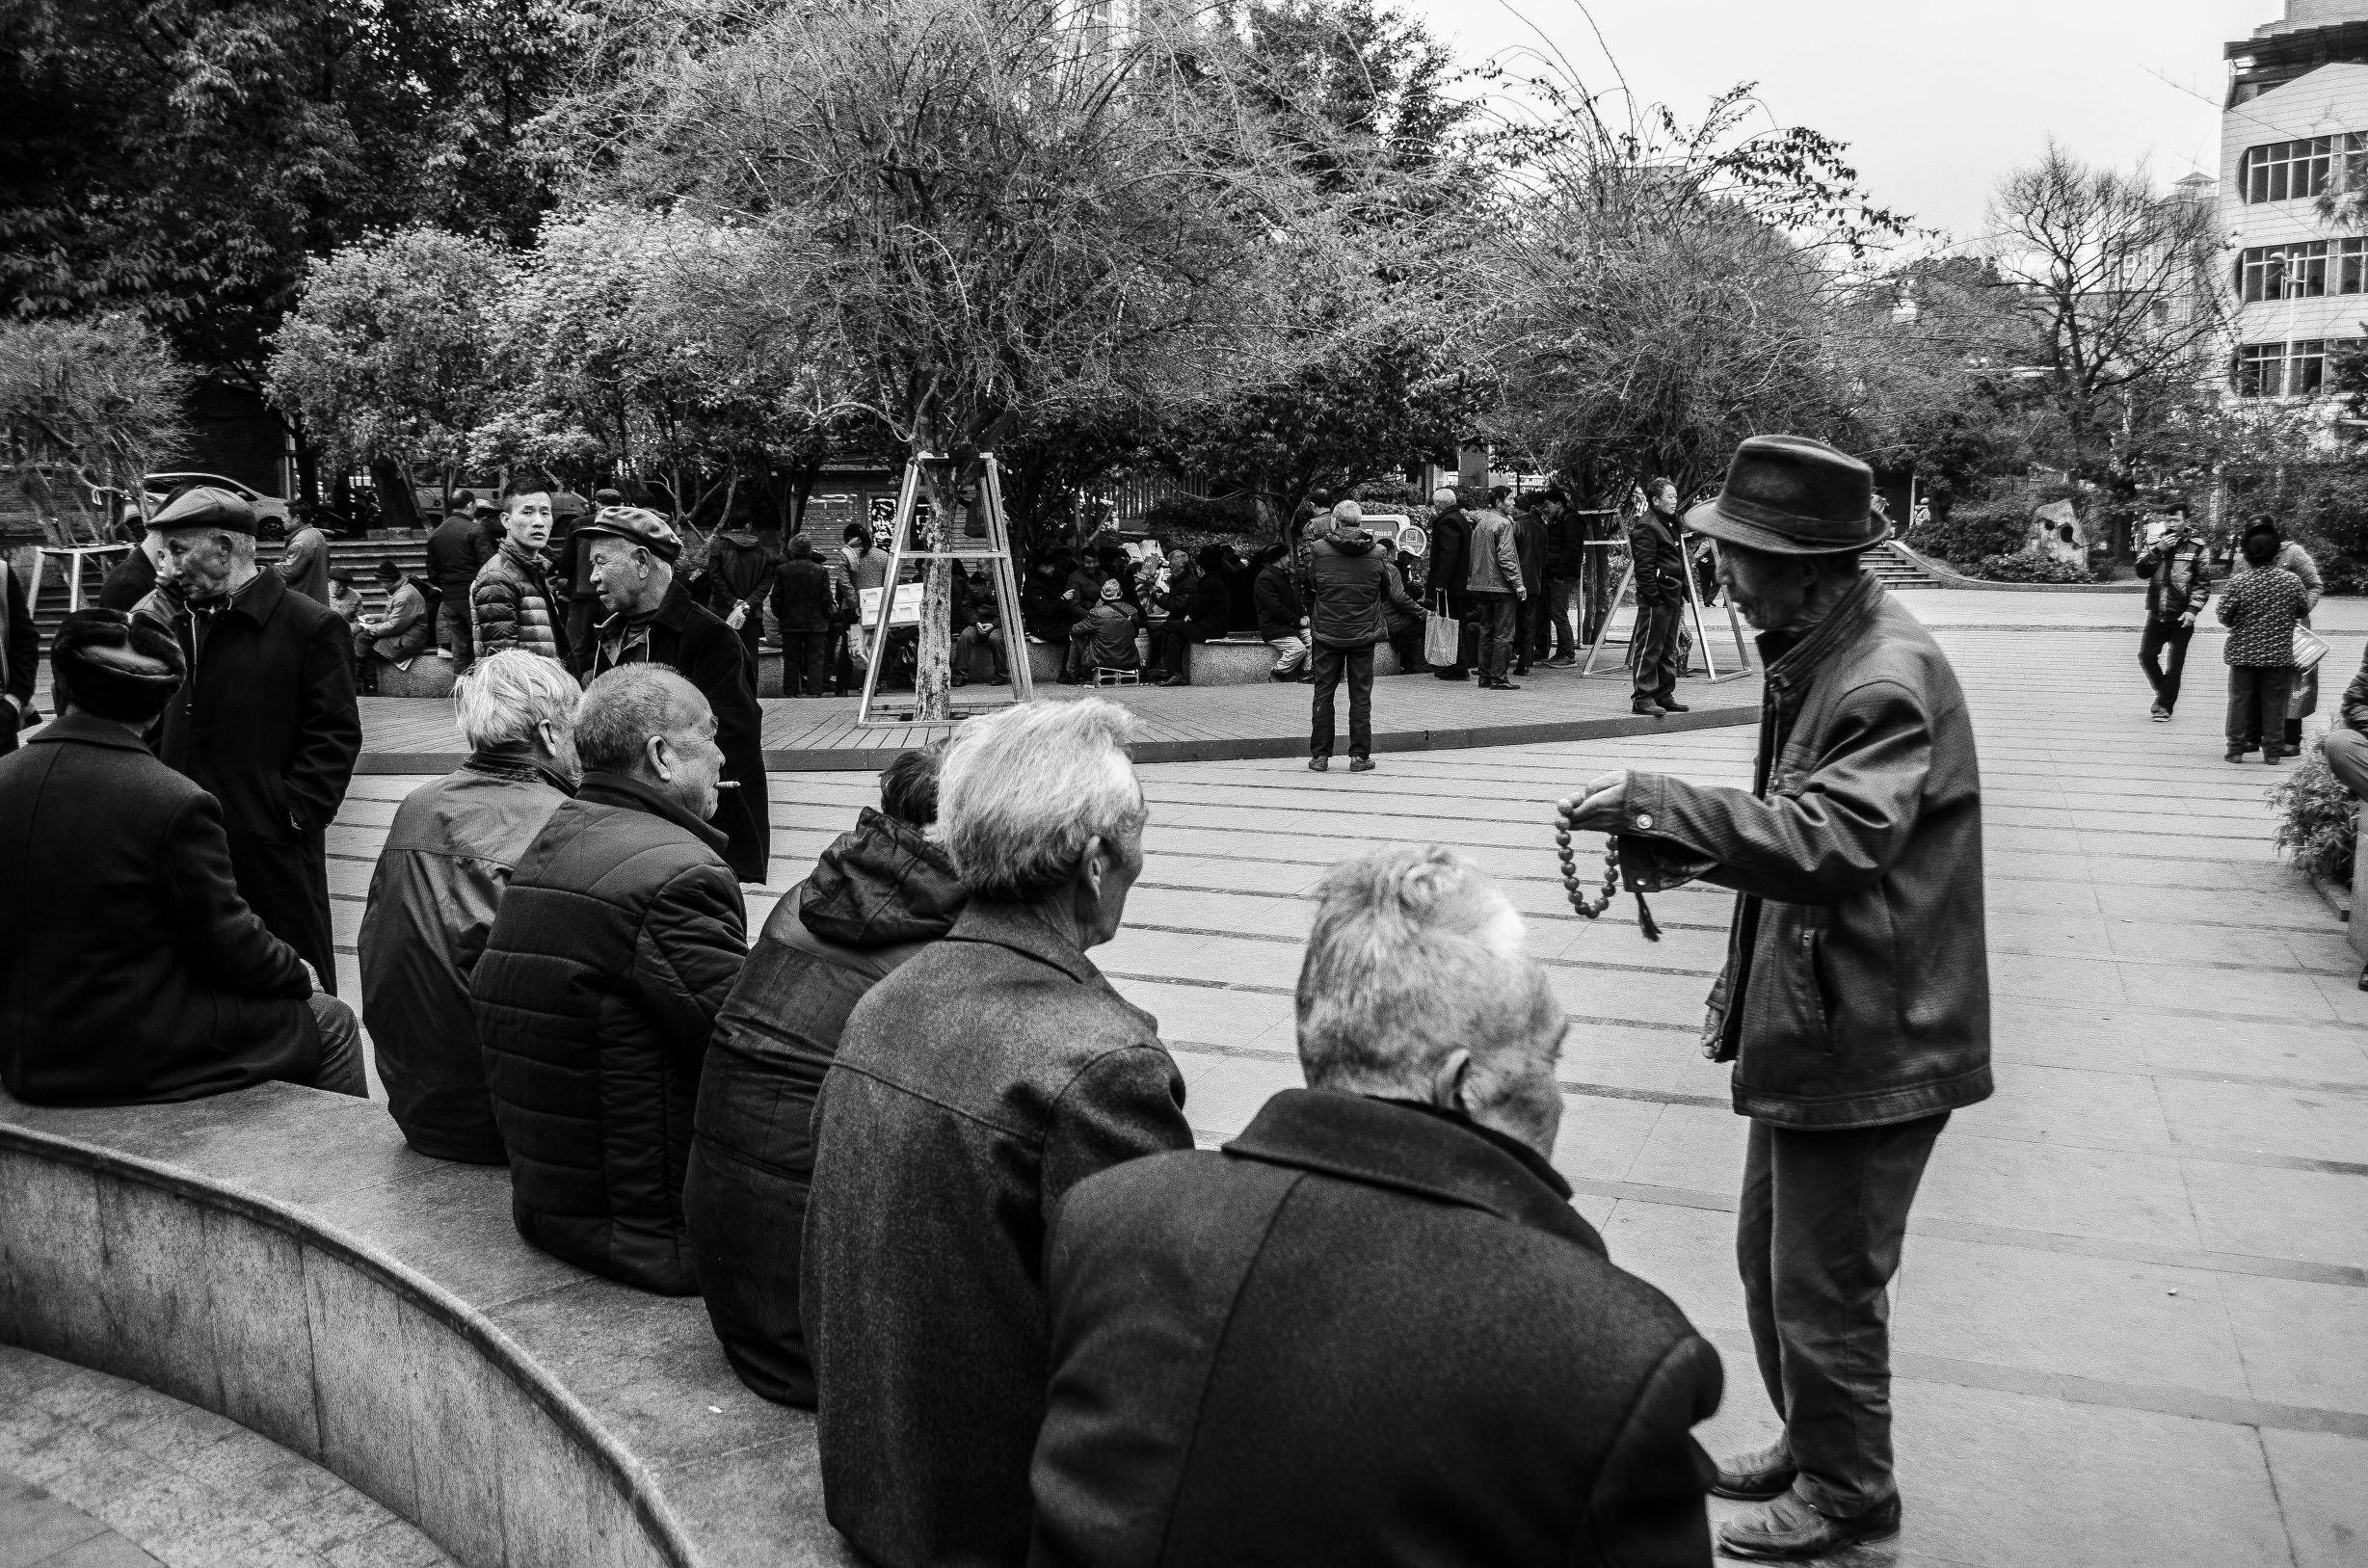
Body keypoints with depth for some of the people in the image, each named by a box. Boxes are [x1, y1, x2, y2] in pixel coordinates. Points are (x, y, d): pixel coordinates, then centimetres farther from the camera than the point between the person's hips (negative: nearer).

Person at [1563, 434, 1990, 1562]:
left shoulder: (1889, 677, -21)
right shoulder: (1816, 655, 10)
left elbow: (1832, 841, -32)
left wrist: (1661, 802, -32)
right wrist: (1678, 847, 3)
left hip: (1868, 1041, -9)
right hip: (1806, 1024, 9)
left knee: (1825, 1289, 6)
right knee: (1769, 1257, 21)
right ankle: (1809, 1444, 40)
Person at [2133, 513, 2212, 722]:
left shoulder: (2196, 548, -1)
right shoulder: (2155, 544, 8)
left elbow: (2203, 583, -3)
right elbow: (2141, 570, -4)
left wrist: (2193, 610, -12)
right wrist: (2158, 550, -16)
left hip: (2181, 616, -3)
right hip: (2156, 614, 3)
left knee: (2175, 664, 1)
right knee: (2146, 656, 3)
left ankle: (2165, 707, 10)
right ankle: (2162, 692, 26)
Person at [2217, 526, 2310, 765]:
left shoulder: (2237, 582, -11)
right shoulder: (2291, 580, -6)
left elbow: (2224, 615, -8)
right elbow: (2304, 609, 6)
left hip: (2243, 653, -1)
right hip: (2280, 654, 1)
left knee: (2240, 700, 9)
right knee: (2274, 702, 9)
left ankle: (2236, 749, 10)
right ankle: (2273, 751, 12)